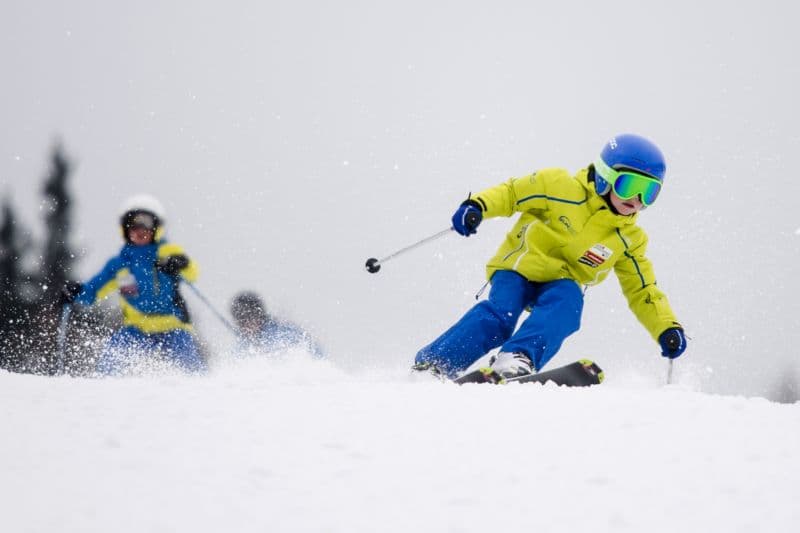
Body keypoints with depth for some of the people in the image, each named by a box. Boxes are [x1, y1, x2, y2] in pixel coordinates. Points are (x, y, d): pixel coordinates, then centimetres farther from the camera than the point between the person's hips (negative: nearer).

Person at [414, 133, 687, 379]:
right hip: (520, 268, -3)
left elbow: (643, 291, 10)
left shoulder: (629, 238, 3)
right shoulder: (561, 187, -10)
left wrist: (667, 329, -4)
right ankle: (430, 364, -25)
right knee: (498, 316, -29)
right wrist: (477, 206, -24)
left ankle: (518, 358, -49)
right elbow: (511, 193, -6)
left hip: (563, 283, 3)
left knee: (567, 302, -33)